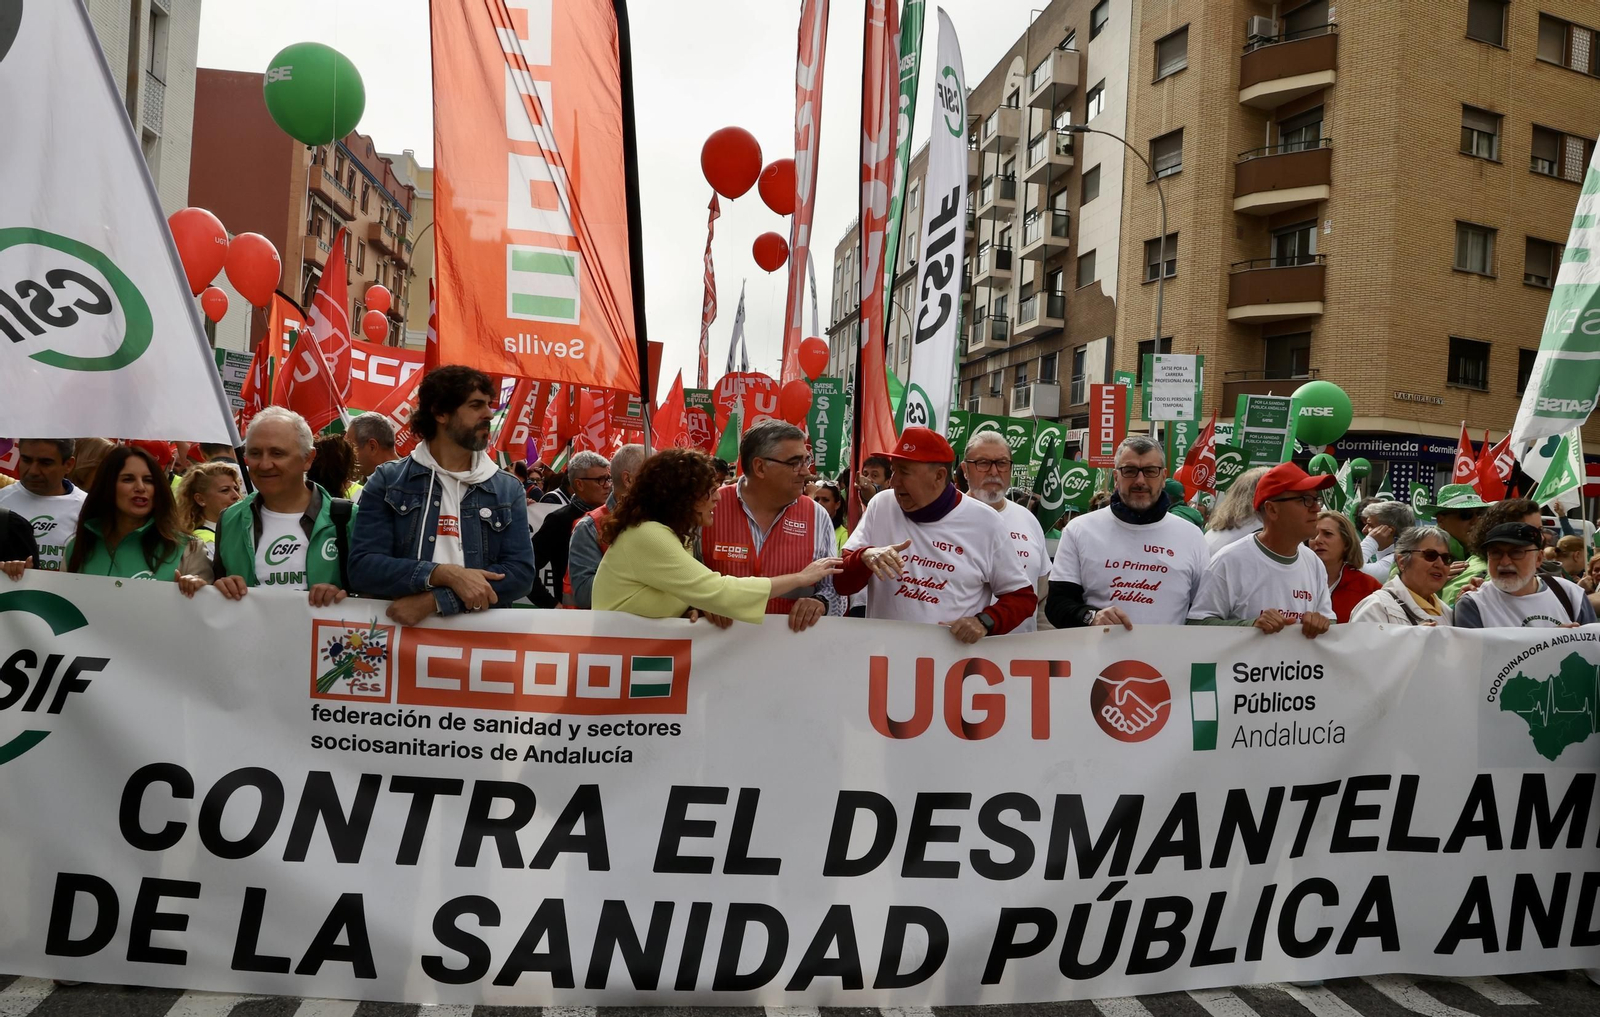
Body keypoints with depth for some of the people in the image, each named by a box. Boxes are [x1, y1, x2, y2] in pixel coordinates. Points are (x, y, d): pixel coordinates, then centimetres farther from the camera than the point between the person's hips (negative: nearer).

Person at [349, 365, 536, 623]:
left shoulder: (508, 489, 8)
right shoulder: (387, 480, 6)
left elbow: (521, 572, -2)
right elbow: (362, 568, -3)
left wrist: (435, 599, -13)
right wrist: (446, 575, -17)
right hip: (401, 631, 0)